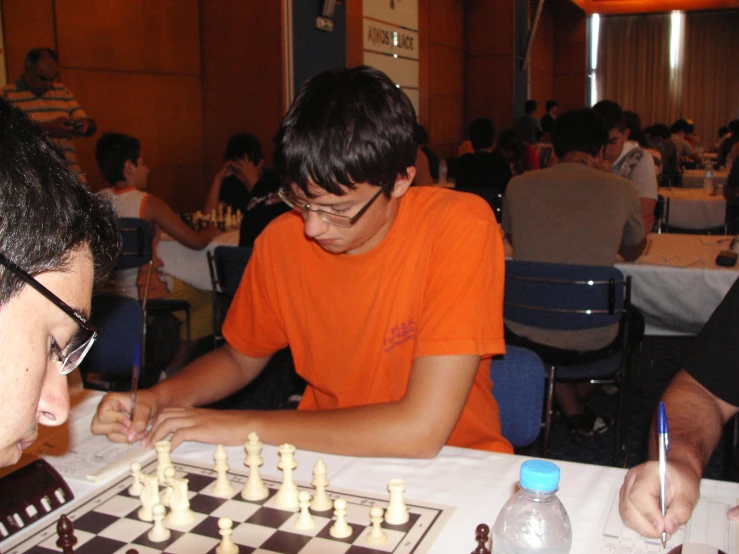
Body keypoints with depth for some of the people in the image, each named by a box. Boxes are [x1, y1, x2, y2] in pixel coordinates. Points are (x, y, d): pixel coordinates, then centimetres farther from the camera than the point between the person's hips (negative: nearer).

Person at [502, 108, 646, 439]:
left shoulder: (519, 185, -2)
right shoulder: (622, 190, -4)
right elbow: (633, 252, 17)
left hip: (525, 335, 1)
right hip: (592, 341, 0)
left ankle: (573, 412, 36)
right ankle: (578, 408, 43)